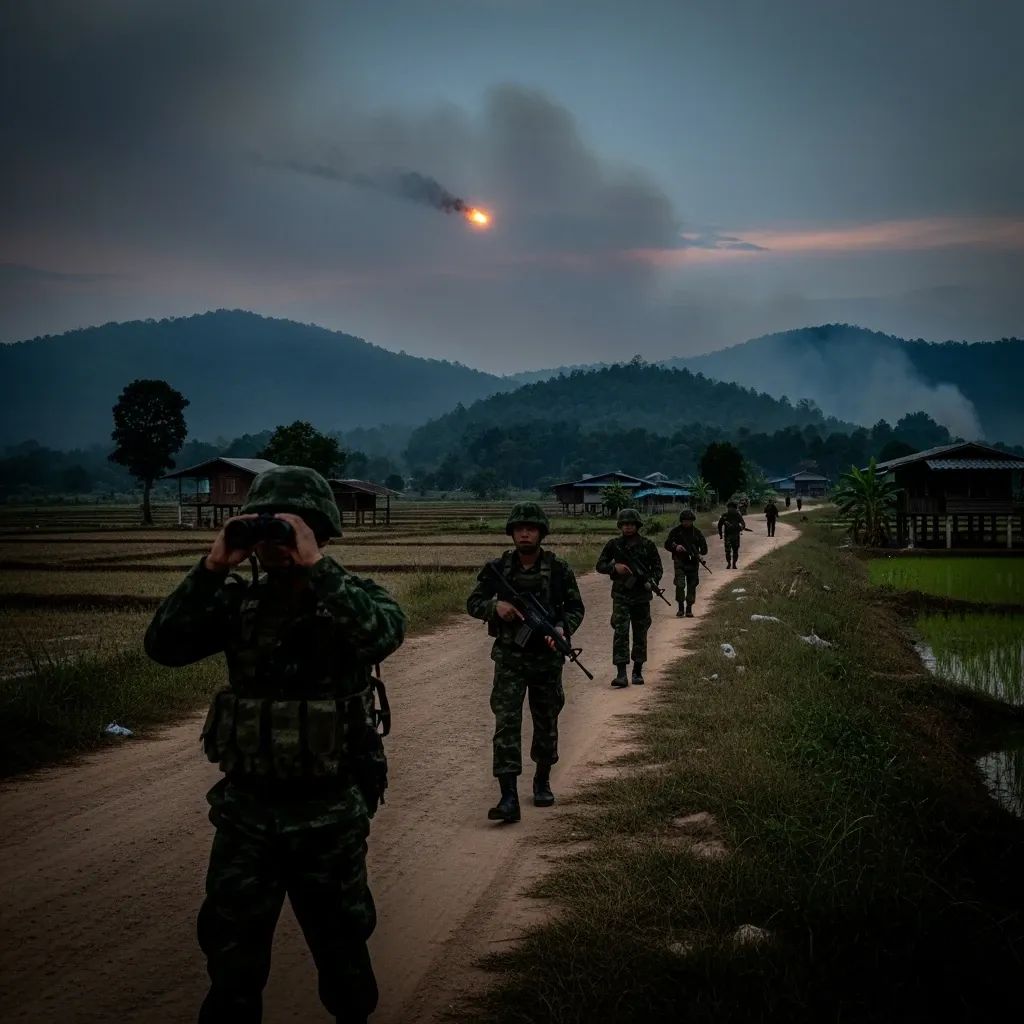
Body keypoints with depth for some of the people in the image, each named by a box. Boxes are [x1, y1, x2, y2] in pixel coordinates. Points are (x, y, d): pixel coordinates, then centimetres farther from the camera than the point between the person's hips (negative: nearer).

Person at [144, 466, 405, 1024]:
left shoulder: (356, 595, -6)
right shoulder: (238, 601, 0)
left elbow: (381, 633, -29)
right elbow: (164, 645, -12)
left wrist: (313, 566, -31)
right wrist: (213, 566, -20)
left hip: (330, 816, -2)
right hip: (245, 811, 2)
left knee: (342, 953, 18)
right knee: (232, 968, 10)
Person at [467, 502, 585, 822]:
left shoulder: (559, 569, -3)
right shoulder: (497, 568, -2)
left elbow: (576, 608, 3)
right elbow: (473, 603, 4)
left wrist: (562, 628, -17)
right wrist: (495, 606, -17)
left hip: (547, 656, 1)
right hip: (510, 656, -1)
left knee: (546, 723, 13)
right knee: (506, 723, -11)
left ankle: (542, 781, 34)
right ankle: (509, 798, -15)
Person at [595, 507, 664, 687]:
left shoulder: (647, 545, 1)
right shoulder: (614, 544, 2)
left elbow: (658, 567, 5)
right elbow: (599, 565, 5)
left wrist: (653, 582, -14)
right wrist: (614, 567, -14)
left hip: (642, 596, 1)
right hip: (621, 596, -1)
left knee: (640, 634, 8)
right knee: (620, 632, -11)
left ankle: (637, 671, 20)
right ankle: (621, 674, -15)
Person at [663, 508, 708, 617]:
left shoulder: (697, 532, 9)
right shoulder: (675, 531, 3)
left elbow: (704, 547, 10)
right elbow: (667, 544, 4)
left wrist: (701, 554, -11)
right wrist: (675, 547, -17)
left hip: (693, 563, 2)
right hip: (680, 562, -2)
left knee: (692, 586, 5)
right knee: (680, 585, -12)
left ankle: (689, 609, 14)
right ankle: (680, 608, 0)